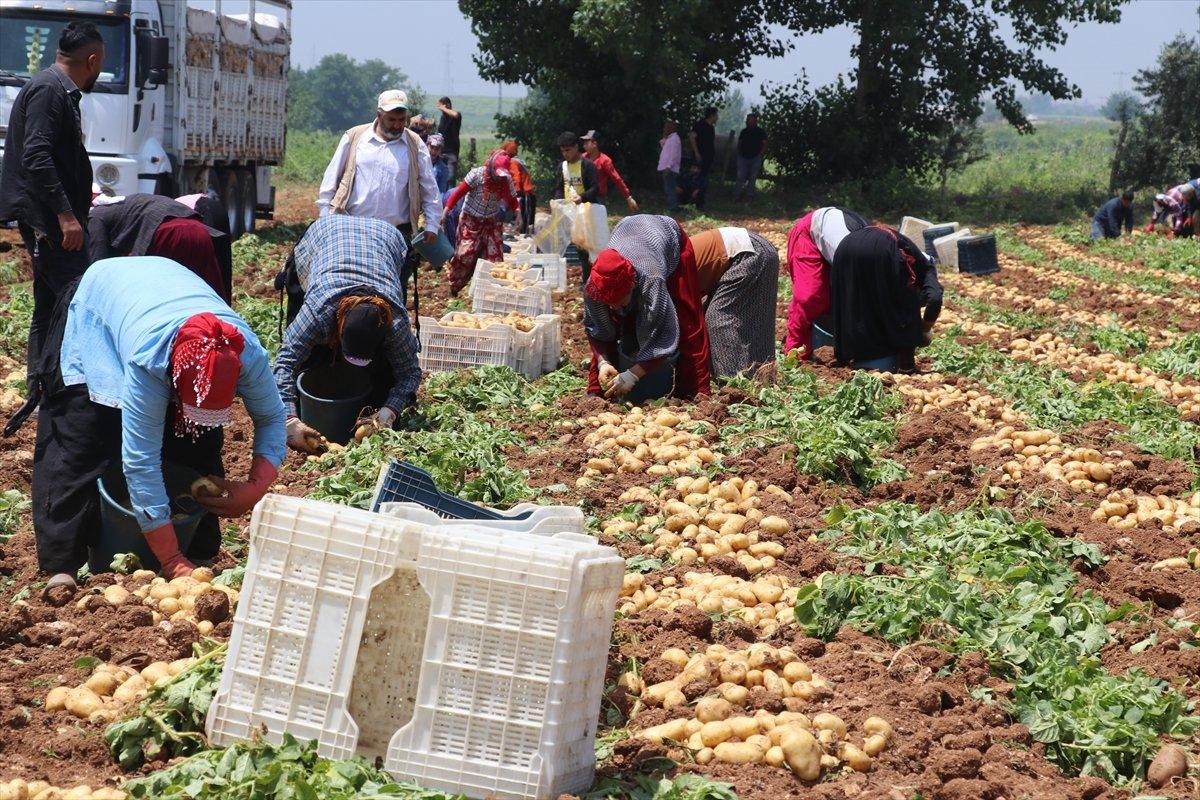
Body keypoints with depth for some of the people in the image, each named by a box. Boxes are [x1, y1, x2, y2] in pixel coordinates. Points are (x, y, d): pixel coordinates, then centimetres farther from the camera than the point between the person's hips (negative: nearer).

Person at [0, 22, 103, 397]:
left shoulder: (58, 89, 19)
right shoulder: (48, 89, -12)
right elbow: (36, 157, -22)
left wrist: (79, 196, 38)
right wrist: (65, 212, -25)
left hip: (50, 219, 11)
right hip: (47, 218, -11)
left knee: (49, 308, 12)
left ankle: (40, 394, 17)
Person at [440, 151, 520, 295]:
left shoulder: (506, 179, -8)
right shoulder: (477, 174, -20)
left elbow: (512, 200, 1)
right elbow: (458, 193, -19)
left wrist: (517, 210, -23)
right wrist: (445, 213, -25)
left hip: (491, 223, 4)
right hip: (470, 220, -4)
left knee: (494, 256, -2)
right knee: (465, 255, -7)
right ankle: (454, 288, 9)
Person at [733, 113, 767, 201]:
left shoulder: (761, 132, 0)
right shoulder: (744, 131, 10)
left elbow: (764, 145, -1)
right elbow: (739, 143, 17)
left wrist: (760, 154, -11)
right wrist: (739, 153, 4)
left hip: (755, 158, -2)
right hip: (743, 157, 2)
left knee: (752, 178, 3)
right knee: (740, 177, -2)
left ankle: (749, 196, 9)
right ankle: (737, 195, 2)